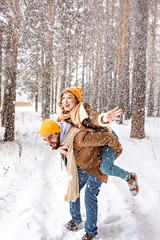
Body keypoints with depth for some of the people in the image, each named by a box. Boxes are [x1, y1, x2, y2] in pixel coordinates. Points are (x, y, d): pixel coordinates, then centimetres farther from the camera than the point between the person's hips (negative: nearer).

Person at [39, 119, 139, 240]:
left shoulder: (78, 137, -43)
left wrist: (117, 150, -20)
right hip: (81, 166, 7)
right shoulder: (60, 141, -15)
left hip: (96, 166, -7)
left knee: (90, 197, -4)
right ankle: (76, 220, 36)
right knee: (73, 190, 11)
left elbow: (106, 137, -37)